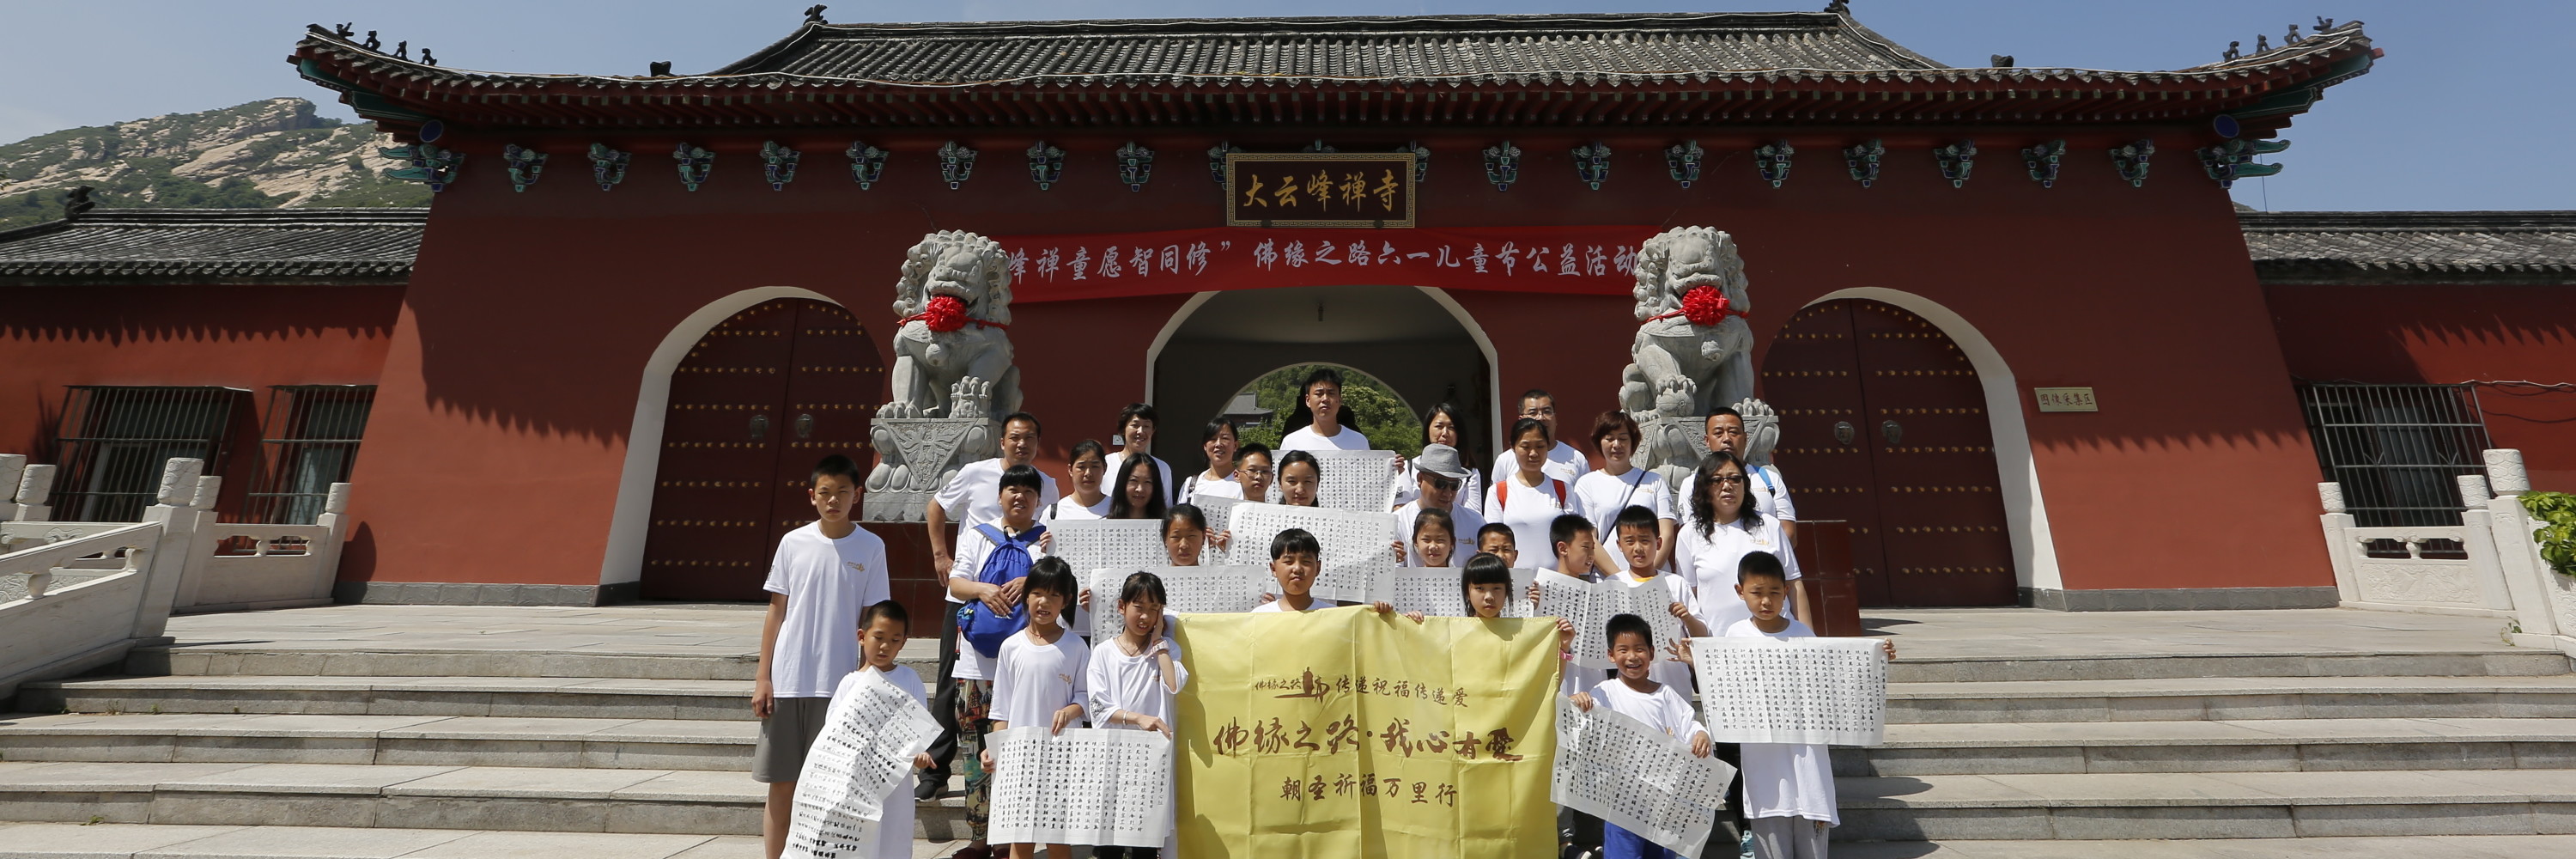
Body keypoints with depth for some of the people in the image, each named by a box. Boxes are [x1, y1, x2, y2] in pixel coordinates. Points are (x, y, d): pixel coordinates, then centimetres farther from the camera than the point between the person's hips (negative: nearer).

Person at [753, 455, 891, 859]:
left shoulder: (871, 547, -1)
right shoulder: (792, 542, 3)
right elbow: (776, 612, 6)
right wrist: (763, 677, 3)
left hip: (839, 684, -1)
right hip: (787, 681, 1)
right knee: (781, 782, 9)